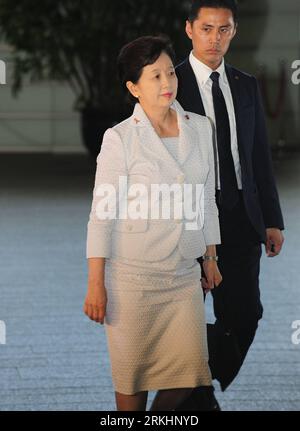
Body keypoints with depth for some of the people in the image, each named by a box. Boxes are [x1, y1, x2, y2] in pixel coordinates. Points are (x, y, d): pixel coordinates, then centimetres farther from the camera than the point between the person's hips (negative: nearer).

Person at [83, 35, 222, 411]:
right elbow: (101, 214, -9)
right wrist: (96, 285, -10)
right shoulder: (119, 139, -10)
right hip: (132, 277, -4)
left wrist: (210, 258, 16)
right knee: (132, 372, 5)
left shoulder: (201, 129, 3)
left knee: (190, 369, 2)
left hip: (184, 274, 4)